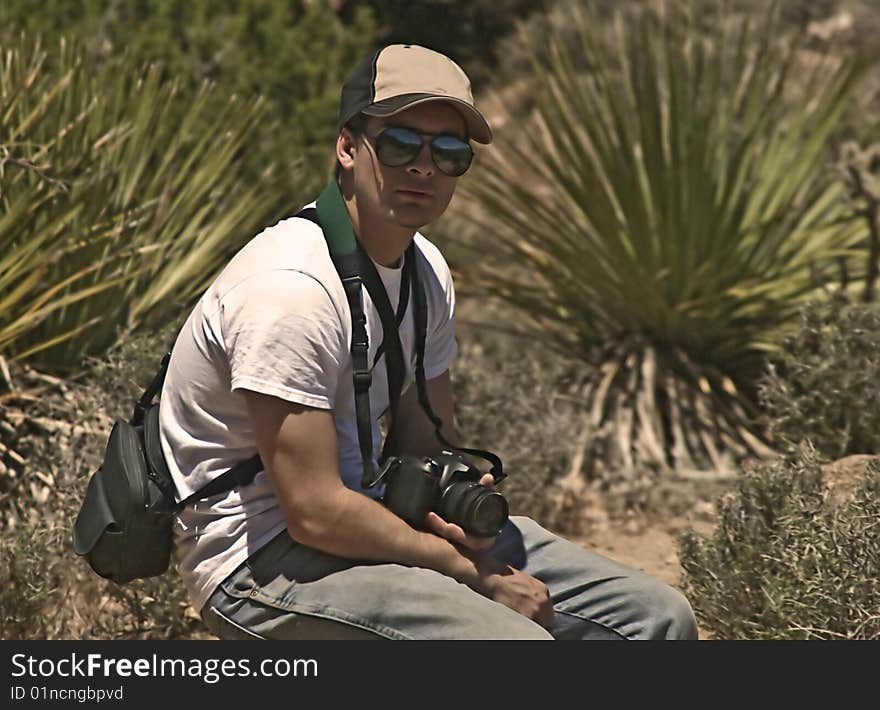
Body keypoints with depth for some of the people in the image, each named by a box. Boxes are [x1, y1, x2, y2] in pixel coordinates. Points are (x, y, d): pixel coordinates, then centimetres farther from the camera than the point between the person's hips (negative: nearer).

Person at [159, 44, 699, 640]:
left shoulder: (426, 272, 7)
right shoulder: (292, 287, -23)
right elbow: (316, 513, -24)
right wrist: (475, 575, -16)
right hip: (264, 561, -9)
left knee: (657, 618, 4)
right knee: (516, 643, -32)